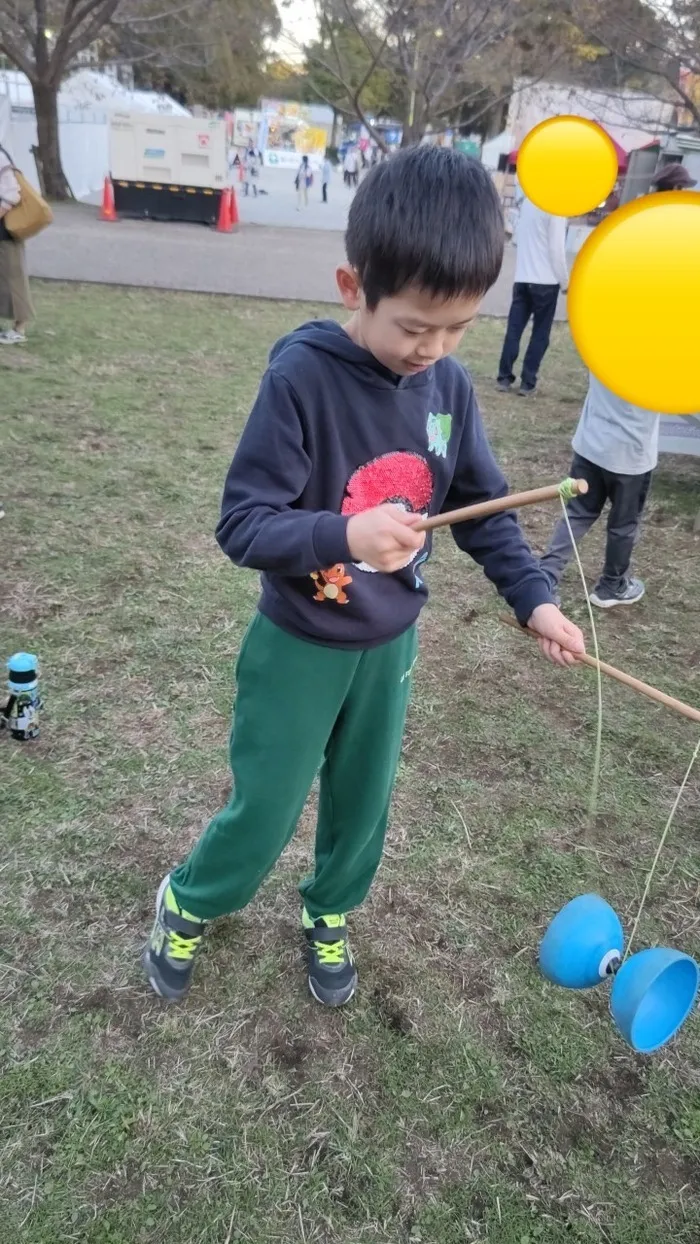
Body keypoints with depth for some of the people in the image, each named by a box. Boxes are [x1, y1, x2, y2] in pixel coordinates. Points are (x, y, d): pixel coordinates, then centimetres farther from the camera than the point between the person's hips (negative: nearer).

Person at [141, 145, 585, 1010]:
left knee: (363, 802, 20)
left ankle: (329, 915, 48)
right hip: (300, 647, -4)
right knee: (264, 814, 9)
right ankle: (186, 904, 40)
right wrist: (343, 536, -40)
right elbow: (241, 524, -24)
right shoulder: (302, 378, -24)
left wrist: (531, 598, -7)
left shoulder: (449, 386, -7)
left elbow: (481, 506, 3)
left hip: (390, 644, 5)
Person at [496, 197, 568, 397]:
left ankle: (504, 378, 6)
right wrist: (565, 281, -4)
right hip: (546, 281, -5)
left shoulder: (528, 201, 10)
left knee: (514, 329, 6)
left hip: (522, 278, 6)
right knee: (540, 334, 3)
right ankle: (528, 383, 2)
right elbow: (557, 249, -11)